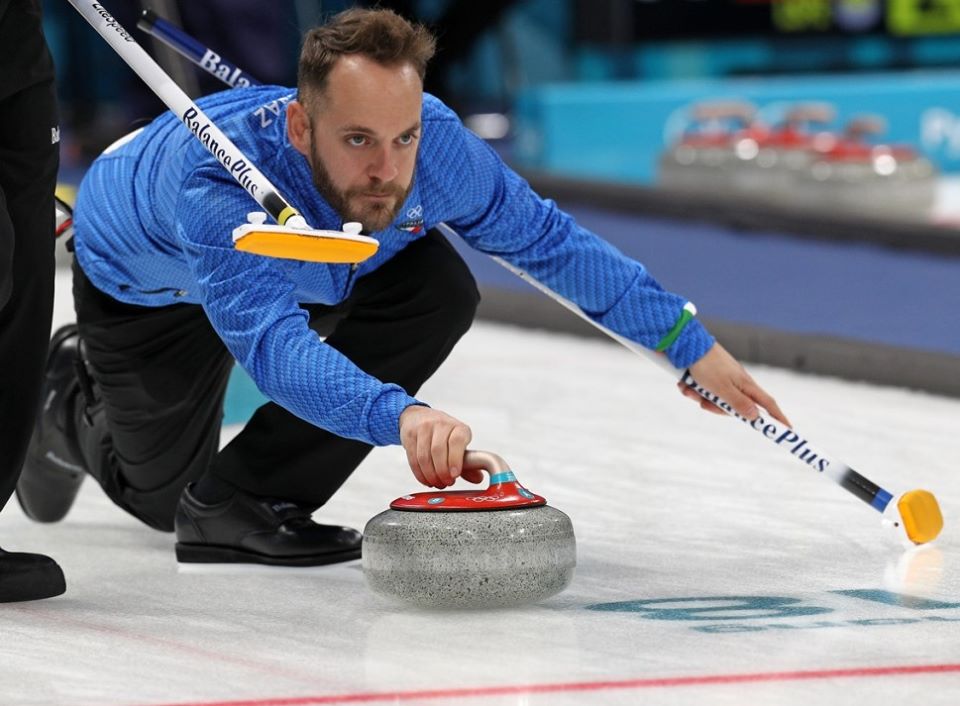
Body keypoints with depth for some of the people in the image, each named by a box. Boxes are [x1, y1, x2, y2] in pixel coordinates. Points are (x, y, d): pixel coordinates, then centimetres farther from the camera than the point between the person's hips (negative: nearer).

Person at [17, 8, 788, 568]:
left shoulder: (434, 142, -36)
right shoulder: (214, 178, -51)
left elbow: (551, 240, -18)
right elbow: (274, 342, -63)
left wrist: (691, 344, -16)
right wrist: (400, 414, -81)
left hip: (292, 266, 4)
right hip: (142, 278, -4)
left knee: (439, 293, -23)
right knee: (160, 491, 9)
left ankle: (249, 497, -10)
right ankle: (73, 396, 41)